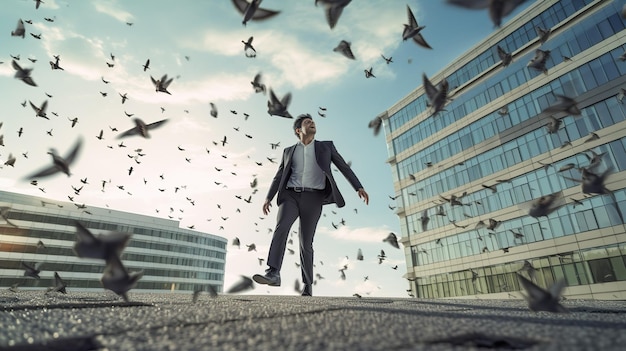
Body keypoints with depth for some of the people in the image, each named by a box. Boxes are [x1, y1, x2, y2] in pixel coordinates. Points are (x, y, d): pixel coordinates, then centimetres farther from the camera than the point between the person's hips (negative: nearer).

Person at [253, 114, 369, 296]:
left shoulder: (326, 146, 14)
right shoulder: (289, 151, 19)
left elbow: (344, 167, 7)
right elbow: (279, 177, 15)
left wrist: (359, 188, -5)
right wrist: (268, 198, 3)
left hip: (312, 199, -1)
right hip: (291, 196, 2)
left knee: (305, 243, -2)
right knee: (281, 228, -25)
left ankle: (307, 284, 13)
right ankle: (273, 273, -30)